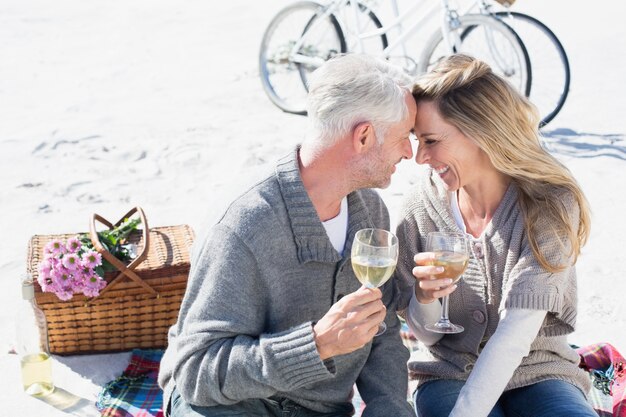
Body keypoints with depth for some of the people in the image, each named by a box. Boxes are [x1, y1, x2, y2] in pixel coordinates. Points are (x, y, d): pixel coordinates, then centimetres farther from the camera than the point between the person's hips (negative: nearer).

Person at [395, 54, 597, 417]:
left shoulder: (549, 206, -13)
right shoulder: (421, 206, -6)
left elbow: (516, 333, -22)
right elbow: (426, 333, 1)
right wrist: (425, 297, -22)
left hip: (536, 374, 0)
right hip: (448, 375, 1)